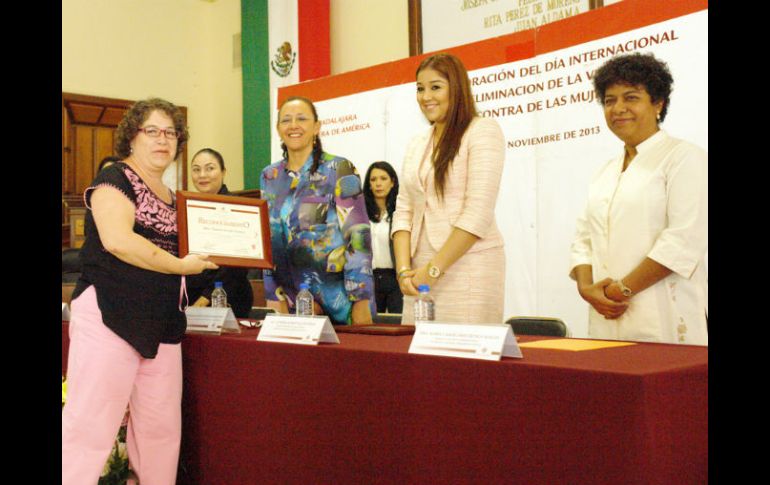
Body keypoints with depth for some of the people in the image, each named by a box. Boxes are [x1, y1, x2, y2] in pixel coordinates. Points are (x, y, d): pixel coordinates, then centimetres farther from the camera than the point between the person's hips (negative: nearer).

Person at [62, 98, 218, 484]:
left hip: (162, 324, 8)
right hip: (110, 316, -8)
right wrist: (180, 265, -15)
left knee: (162, 426, 9)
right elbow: (117, 239, -22)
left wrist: (209, 251, 13)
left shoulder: (170, 197, 18)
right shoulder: (114, 179, -5)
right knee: (92, 423, -6)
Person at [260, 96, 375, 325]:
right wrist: (273, 297, 1)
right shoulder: (269, 177, 8)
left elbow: (358, 235, -11)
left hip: (337, 298, -4)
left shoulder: (339, 170, -6)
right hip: (289, 300, 4)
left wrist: (361, 302, -16)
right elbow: (267, 239, 9)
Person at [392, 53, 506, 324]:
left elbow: (478, 214, -12)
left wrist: (434, 269, -13)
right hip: (421, 273, 6)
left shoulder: (482, 131, -3)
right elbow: (404, 211, 11)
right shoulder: (416, 145, 16)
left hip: (468, 268, -5)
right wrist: (404, 269, -4)